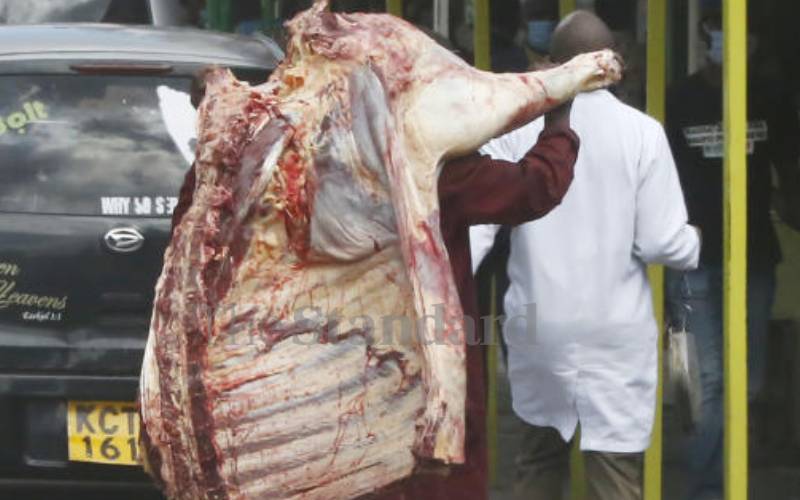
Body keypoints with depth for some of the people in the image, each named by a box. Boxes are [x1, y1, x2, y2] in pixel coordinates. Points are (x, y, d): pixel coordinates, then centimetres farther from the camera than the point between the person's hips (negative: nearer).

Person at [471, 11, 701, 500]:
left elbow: (477, 219, -9)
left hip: (538, 326, 3)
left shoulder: (516, 125, -3)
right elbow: (661, 243, -8)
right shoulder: (642, 132, -8)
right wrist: (696, 242, 13)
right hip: (615, 332, -2)